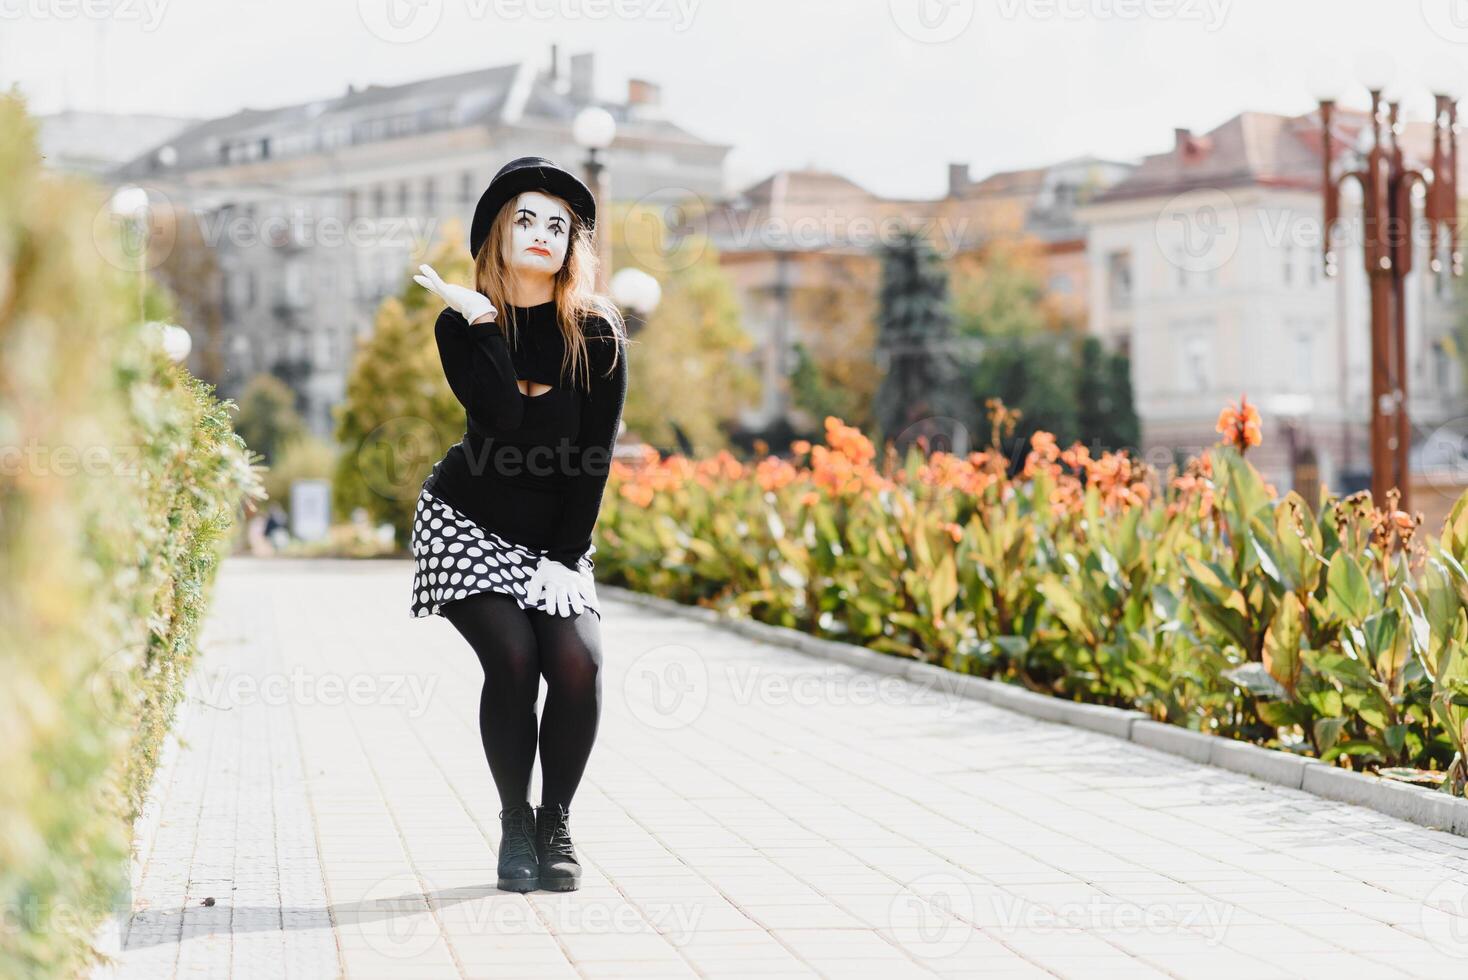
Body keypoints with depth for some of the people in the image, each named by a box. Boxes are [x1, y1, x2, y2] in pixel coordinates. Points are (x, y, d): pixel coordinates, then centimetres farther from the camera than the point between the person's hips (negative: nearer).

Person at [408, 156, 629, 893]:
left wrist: (563, 558, -12)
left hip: (555, 537, 1)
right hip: (467, 525, -1)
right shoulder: (460, 324, -6)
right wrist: (479, 322, -23)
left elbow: (595, 455, -7)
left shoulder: (597, 335, -5)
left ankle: (556, 823, -1)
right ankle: (514, 825, -1)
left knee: (577, 661, -22)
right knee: (512, 657, -21)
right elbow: (502, 418, -24)